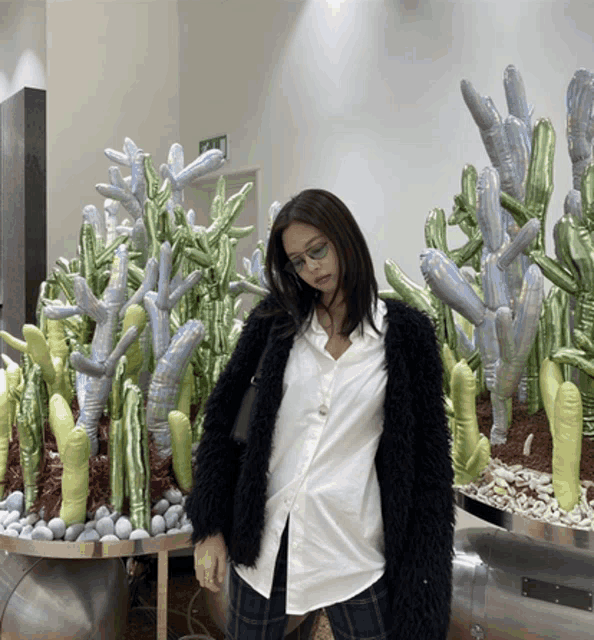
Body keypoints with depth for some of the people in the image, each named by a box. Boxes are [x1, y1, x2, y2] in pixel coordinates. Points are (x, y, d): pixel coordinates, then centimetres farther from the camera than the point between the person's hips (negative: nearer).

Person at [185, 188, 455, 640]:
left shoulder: (406, 332, -6)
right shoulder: (275, 320, -1)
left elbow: (430, 460, -3)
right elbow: (222, 414, 3)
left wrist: (424, 573, -3)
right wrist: (209, 527, 0)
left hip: (351, 543, -2)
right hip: (265, 535, 2)